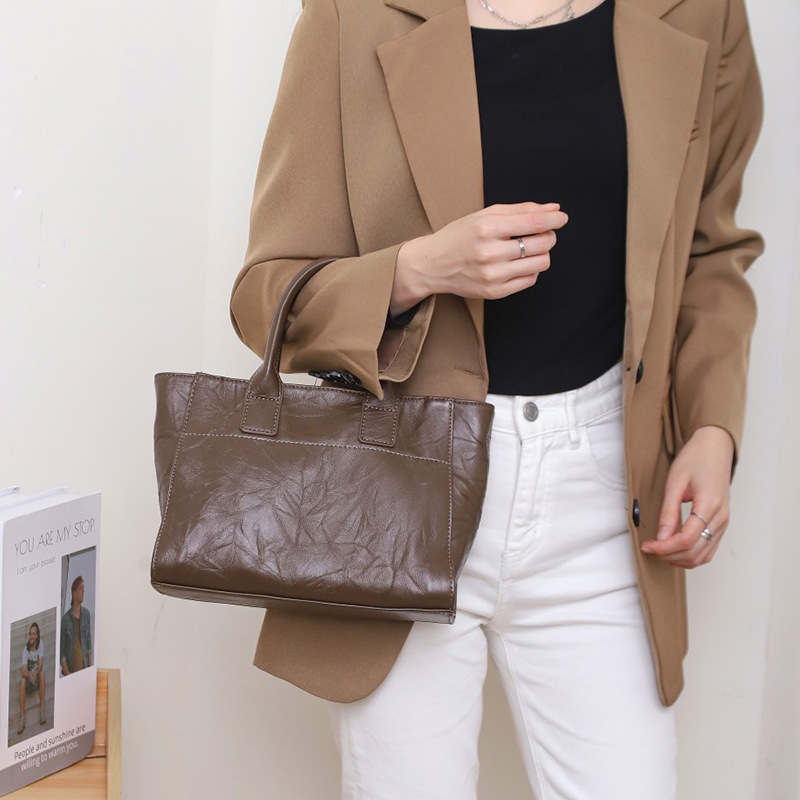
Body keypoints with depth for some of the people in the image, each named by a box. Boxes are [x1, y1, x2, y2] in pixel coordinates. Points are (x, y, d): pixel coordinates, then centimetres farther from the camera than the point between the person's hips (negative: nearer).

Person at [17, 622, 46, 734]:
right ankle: (22, 718, -36)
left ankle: (42, 710, -33)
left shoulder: (40, 644, -14)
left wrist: (35, 673, -40)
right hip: (29, 676, 0)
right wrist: (30, 675, -43)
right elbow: (23, 672, -21)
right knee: (23, 681, -30)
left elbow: (40, 666, -21)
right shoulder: (25, 649, -14)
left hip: (39, 679, 0)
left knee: (41, 672, -31)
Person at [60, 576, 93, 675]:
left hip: (84, 670, 3)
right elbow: (62, 653, -4)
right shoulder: (65, 619, -5)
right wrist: (68, 675, -12)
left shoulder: (87, 614, 5)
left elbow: (89, 645, 8)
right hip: (70, 671, -3)